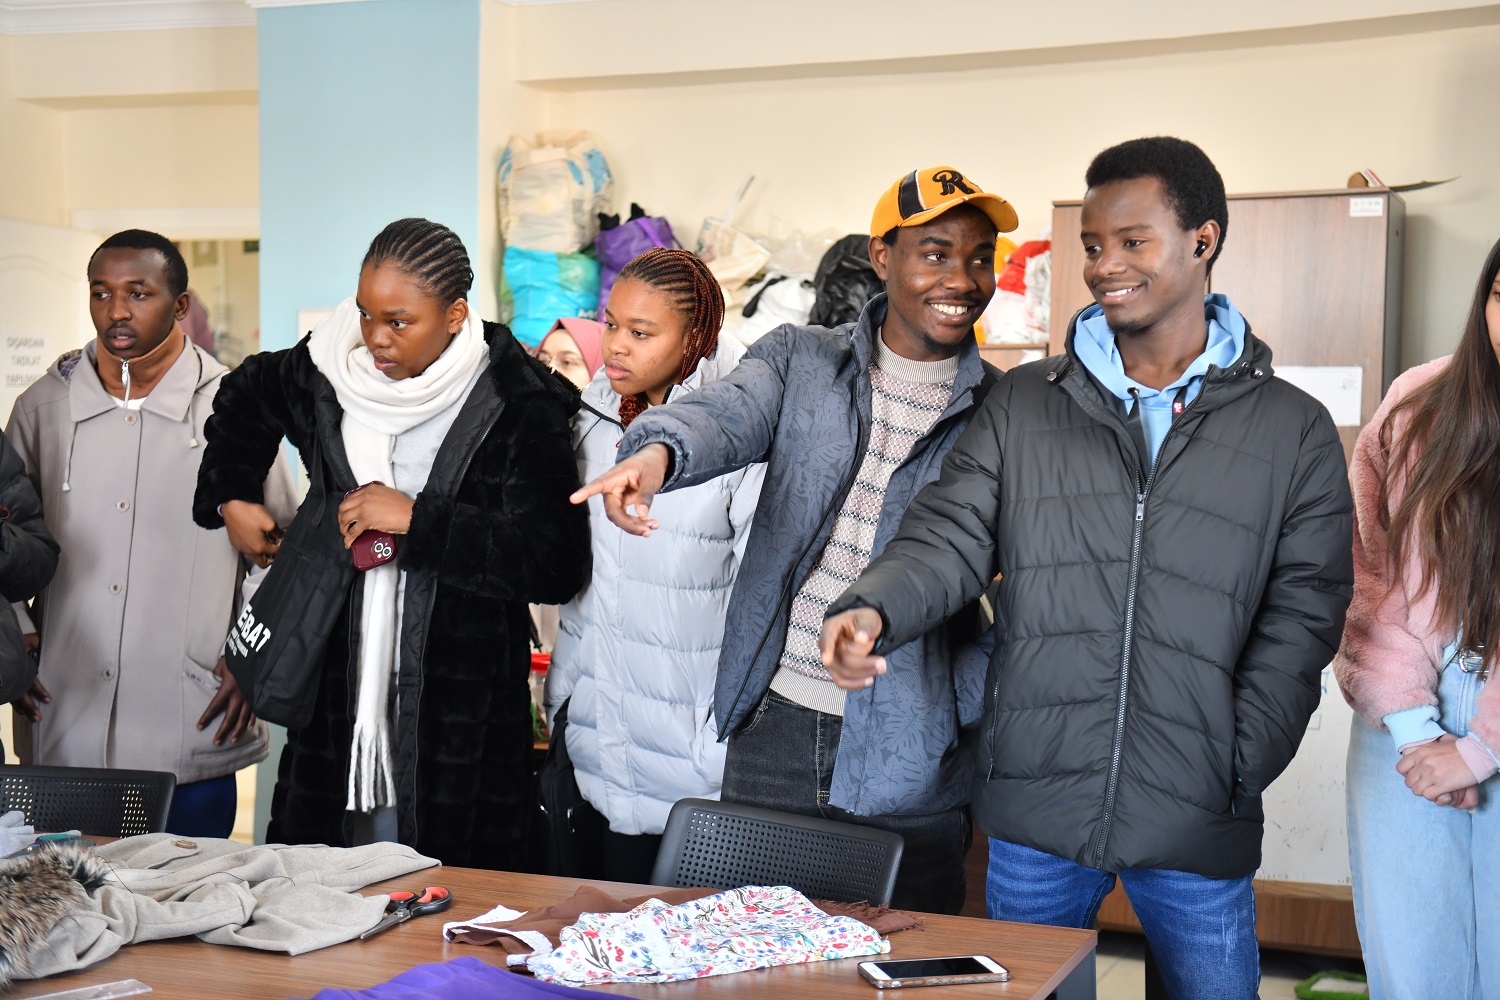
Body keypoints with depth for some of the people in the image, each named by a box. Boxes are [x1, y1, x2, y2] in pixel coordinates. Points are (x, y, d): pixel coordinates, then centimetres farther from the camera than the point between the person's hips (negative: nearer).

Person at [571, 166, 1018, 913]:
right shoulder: (800, 360, 6)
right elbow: (729, 413, -15)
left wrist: (968, 703, -9)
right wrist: (657, 452, -37)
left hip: (910, 758, -1)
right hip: (776, 724, 1)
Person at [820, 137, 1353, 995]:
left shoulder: (1293, 430, 4)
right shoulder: (1023, 404, 7)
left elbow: (1302, 615, 1)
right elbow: (950, 537, 1)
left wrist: (1238, 770, -7)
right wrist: (874, 611, -20)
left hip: (1196, 827, -1)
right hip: (1033, 806, 1)